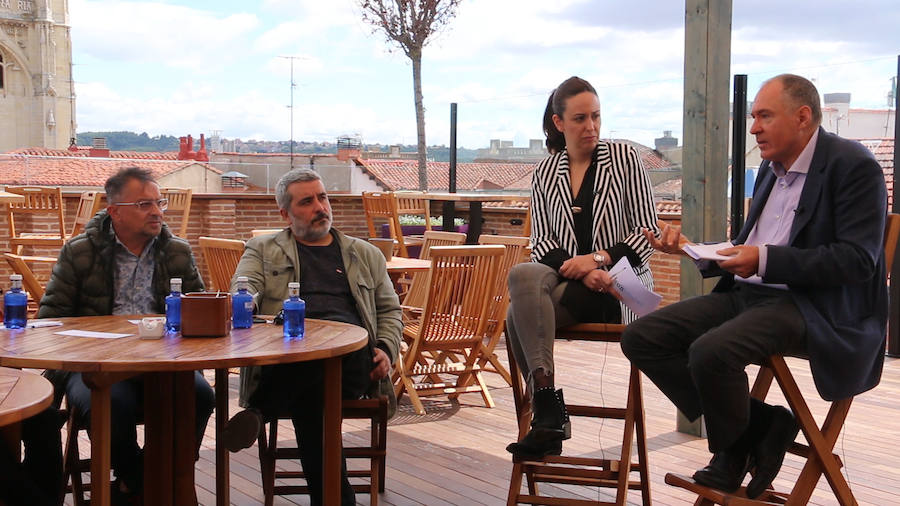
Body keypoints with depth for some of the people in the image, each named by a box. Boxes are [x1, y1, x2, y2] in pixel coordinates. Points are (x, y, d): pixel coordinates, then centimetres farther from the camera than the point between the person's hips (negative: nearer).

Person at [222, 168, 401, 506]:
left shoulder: (365, 255, 31)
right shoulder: (263, 250, 26)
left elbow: (389, 310, 29)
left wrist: (386, 349, 5)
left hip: (352, 358, 1)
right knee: (310, 392, -41)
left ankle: (261, 413, -37)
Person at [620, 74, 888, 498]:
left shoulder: (853, 166, -8)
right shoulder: (772, 168, 18)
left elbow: (858, 259, -18)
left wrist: (766, 259, -23)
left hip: (813, 305, -9)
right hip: (746, 294, 9)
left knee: (711, 351, -34)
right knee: (641, 337, -7)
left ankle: (732, 449, -2)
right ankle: (758, 425, -4)